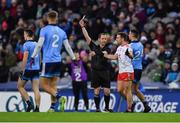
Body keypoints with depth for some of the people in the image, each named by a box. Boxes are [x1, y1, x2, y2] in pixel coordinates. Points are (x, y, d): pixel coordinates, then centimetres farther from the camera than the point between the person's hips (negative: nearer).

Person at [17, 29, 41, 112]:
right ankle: (37, 108, -7)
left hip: (28, 69, -6)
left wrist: (22, 70, -15)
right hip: (36, 69, 6)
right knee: (36, 89, 1)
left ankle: (29, 103, -1)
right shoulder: (37, 44, 11)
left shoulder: (26, 45, -10)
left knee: (20, 86, 11)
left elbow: (25, 58, -17)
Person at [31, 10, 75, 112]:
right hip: (58, 61, 5)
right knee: (53, 86, 11)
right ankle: (52, 108, 8)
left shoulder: (44, 30, -5)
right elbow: (68, 47, 11)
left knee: (44, 84, -1)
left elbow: (39, 45, -13)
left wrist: (33, 57, -10)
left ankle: (59, 97, -22)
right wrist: (74, 58, 20)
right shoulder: (62, 32, 9)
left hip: (48, 61, -5)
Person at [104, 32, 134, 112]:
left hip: (127, 72, -9)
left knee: (127, 91, -7)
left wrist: (128, 54, -52)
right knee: (120, 90, 8)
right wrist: (105, 55, 25)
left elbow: (131, 56, -30)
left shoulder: (127, 47, -13)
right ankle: (130, 103, 22)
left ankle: (129, 109, -3)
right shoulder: (119, 48, 15)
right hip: (121, 72, 9)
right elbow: (115, 57, 24)